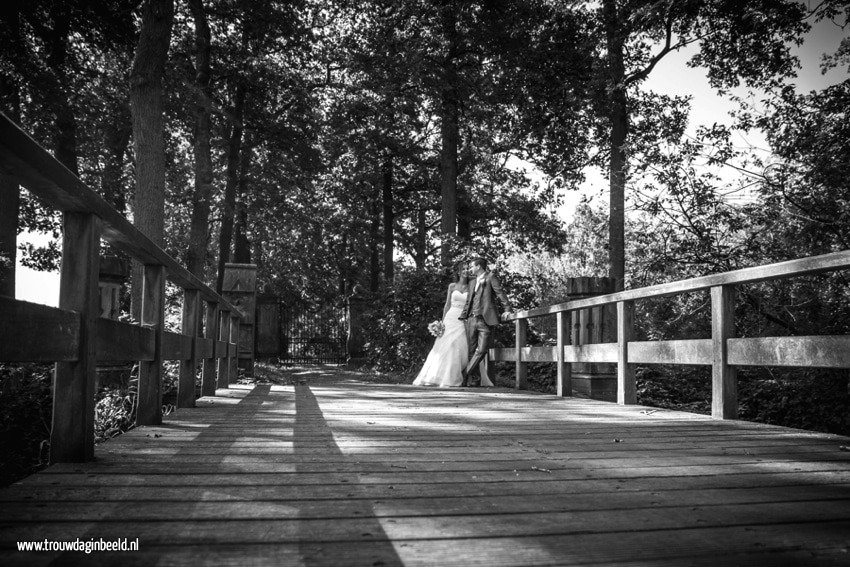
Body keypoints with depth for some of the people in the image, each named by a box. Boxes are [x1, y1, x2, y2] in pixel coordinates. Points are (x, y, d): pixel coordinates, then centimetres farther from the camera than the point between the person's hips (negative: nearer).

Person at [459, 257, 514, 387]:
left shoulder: (490, 277, 4)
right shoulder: (472, 283, 22)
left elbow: (500, 293, -5)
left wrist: (507, 309, -14)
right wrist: (462, 317, 15)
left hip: (486, 319, -5)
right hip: (472, 320, 5)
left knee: (481, 351, -9)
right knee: (471, 350, 3)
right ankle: (470, 378, 6)